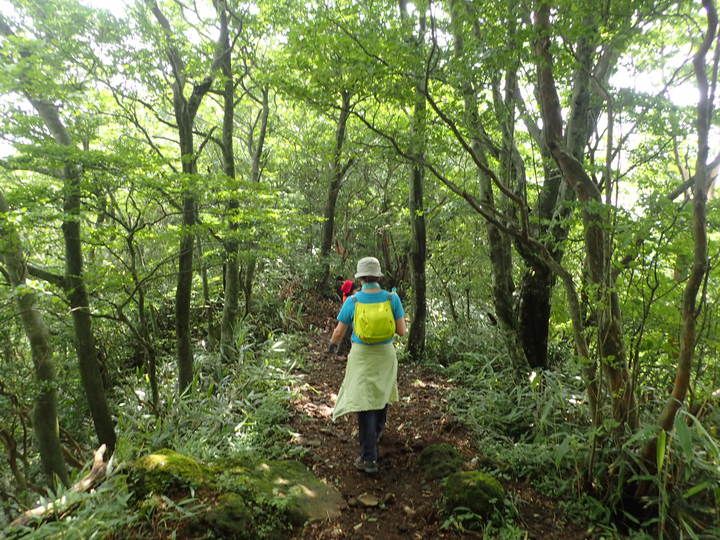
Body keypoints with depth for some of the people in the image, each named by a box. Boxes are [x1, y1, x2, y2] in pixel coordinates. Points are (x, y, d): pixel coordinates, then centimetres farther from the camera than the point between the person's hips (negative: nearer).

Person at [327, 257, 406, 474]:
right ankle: (377, 432, 51)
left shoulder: (352, 301, -13)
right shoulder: (392, 298, -11)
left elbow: (338, 332, -4)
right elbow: (401, 331, -9)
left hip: (361, 356, -2)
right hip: (385, 354, 3)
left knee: (365, 403, 1)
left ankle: (369, 458, 0)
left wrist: (332, 345, 18)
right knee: (381, 393, 27)